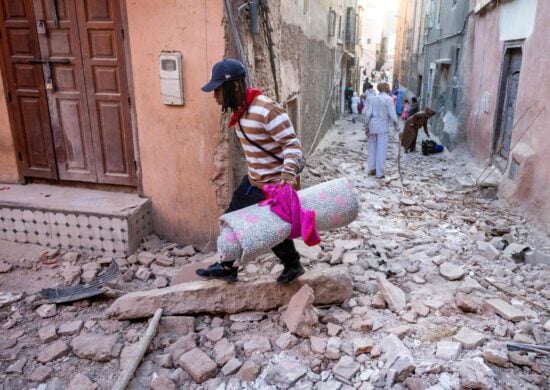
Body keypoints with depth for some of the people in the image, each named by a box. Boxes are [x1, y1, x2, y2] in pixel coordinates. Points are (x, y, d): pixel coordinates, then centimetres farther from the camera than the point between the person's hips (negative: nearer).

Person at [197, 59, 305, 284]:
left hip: (276, 185, -9)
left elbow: (292, 144, -25)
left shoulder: (267, 110, -26)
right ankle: (228, 268, 32)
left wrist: (289, 174, -39)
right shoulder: (239, 111, 4)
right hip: (253, 181, 9)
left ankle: (292, 265, 35)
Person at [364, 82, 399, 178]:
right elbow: (392, 114, -12)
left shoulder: (373, 98, 5)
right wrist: (396, 124, 2)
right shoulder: (388, 99, -8)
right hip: (383, 127, -5)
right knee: (381, 150, 1)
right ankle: (379, 173, 4)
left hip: (372, 126, 5)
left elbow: (368, 114, 1)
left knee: (372, 148, 15)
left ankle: (372, 169, 21)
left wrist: (367, 127, 7)